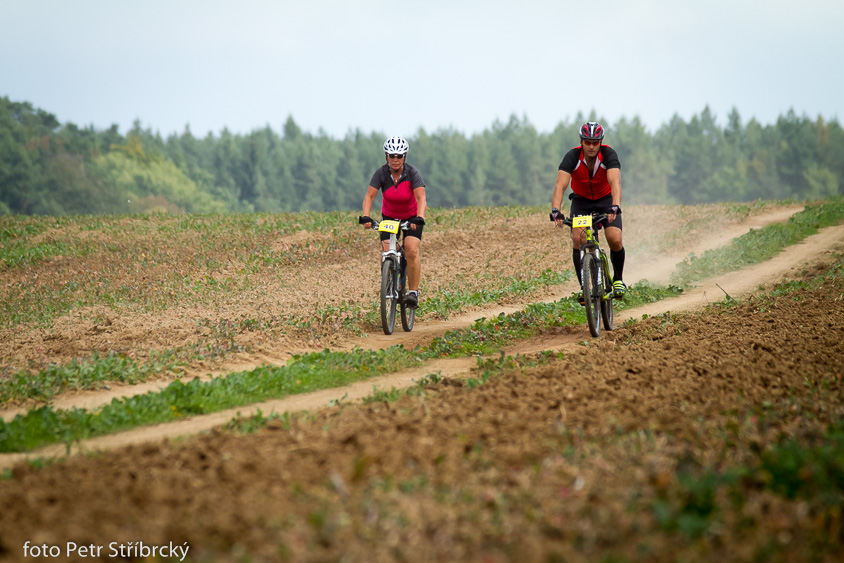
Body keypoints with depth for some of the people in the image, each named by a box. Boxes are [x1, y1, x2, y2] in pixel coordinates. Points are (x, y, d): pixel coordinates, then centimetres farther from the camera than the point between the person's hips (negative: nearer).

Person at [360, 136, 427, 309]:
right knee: (387, 254, -12)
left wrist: (419, 219, -50)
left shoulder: (412, 174, -24)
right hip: (389, 217, 2)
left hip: (412, 217, -2)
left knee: (412, 251, -21)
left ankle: (413, 292, -13)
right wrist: (366, 217, -42)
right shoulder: (381, 173, -20)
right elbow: (369, 196, -25)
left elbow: (421, 198, -34)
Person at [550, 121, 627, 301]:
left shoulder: (609, 154, -27)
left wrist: (615, 206, -58)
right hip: (581, 201, 1)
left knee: (615, 240, -19)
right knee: (578, 239, -21)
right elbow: (560, 185, -35)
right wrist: (555, 210, -51)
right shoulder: (572, 156, -25)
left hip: (606, 199, -1)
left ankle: (618, 279, 7)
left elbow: (615, 182, -41)